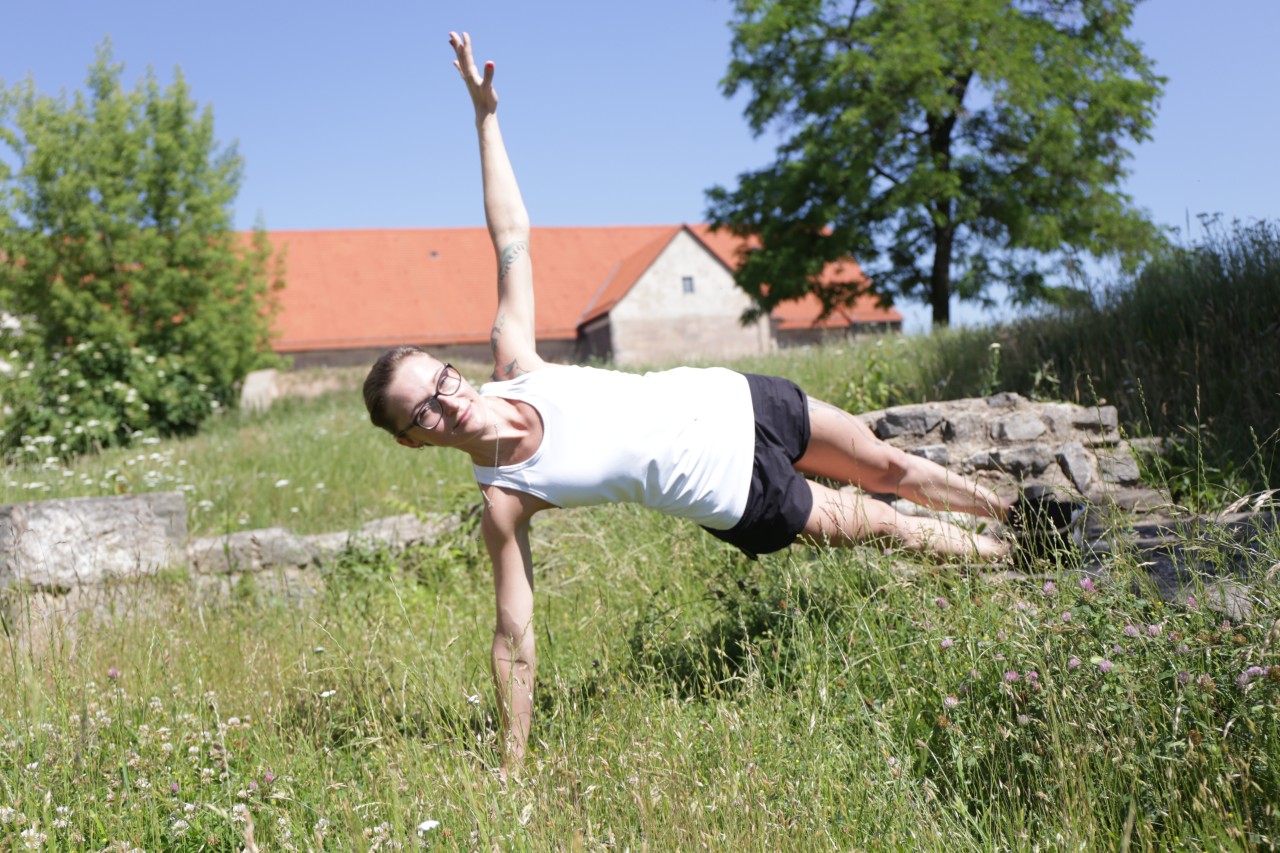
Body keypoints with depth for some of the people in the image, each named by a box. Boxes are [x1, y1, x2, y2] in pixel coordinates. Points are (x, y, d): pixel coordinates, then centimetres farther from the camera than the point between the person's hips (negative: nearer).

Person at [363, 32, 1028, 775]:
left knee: (890, 467, 18)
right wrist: (513, 765, -17)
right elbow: (515, 637, -17)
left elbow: (512, 235, -7)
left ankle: (1016, 516, 46)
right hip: (737, 496, -4)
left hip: (726, 400, 4)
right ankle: (1006, 560, 40)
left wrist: (485, 113, -10)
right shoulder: (504, 501, -22)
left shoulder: (511, 363, -13)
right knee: (873, 524, 10)